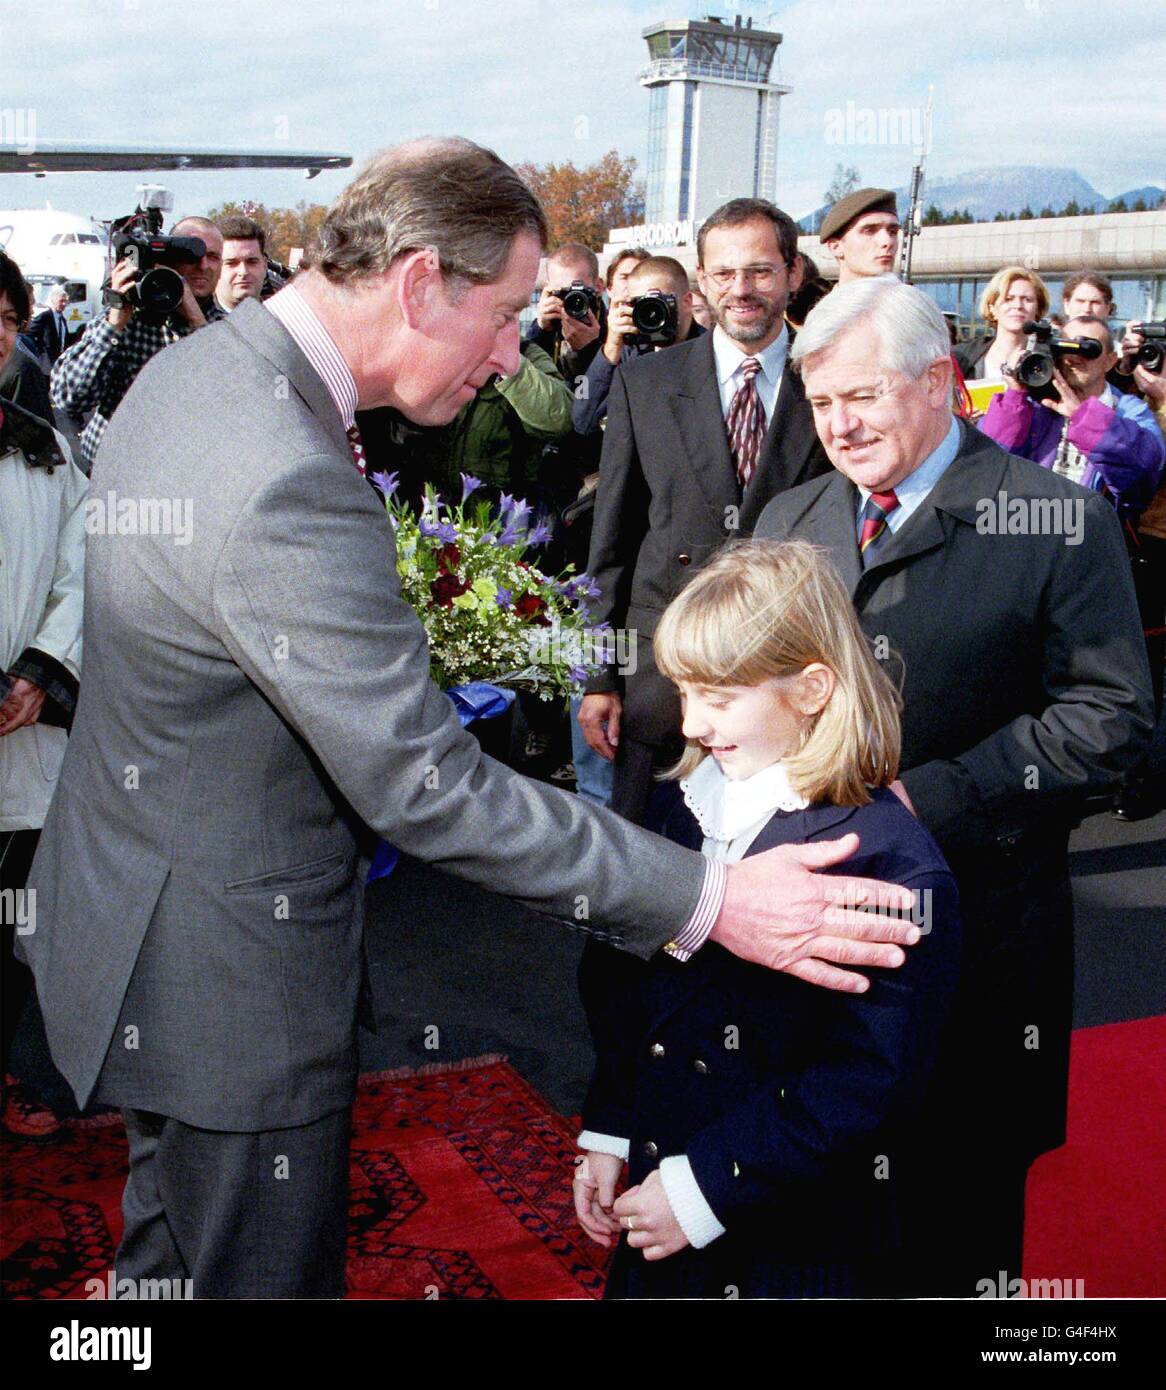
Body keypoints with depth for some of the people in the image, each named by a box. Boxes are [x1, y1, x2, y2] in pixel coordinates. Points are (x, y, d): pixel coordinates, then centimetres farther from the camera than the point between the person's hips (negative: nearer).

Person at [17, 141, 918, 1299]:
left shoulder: (191, 371, 0)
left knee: (171, 1252, 29)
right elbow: (425, 788, -32)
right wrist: (710, 902, -28)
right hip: (223, 983, -10)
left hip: (135, 903, 10)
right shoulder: (290, 491, -33)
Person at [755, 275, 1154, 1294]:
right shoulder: (791, 521, 10)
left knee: (961, 1207, 11)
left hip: (976, 921, -4)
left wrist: (927, 800, -19)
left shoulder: (1061, 522, -6)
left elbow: (1109, 717, -11)